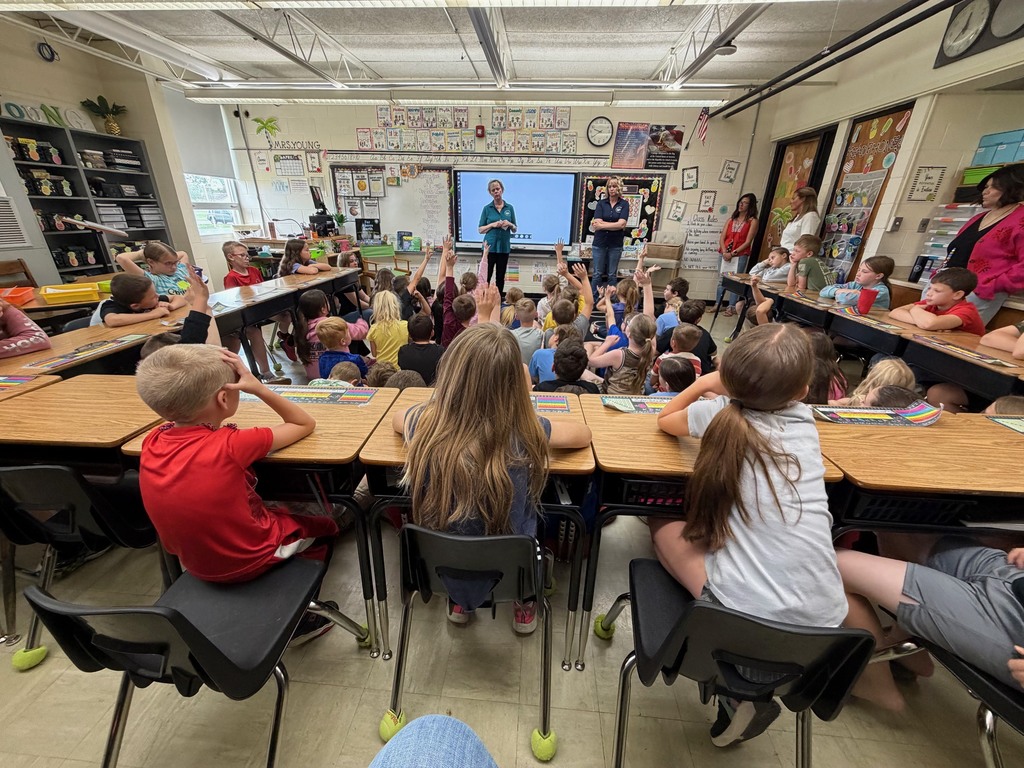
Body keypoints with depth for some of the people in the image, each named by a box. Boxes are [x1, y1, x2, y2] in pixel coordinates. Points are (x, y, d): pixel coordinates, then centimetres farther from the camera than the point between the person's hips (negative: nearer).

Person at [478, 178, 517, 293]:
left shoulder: (509, 208, 8)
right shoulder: (487, 208, 3)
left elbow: (515, 230, 12)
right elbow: (480, 229, 3)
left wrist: (510, 224, -10)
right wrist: (492, 225, -13)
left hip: (504, 247, 2)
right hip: (490, 246, -2)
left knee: (500, 277, 7)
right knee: (486, 276, -4)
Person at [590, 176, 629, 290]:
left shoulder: (624, 204, 2)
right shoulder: (601, 203, 4)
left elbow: (621, 224, -11)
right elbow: (597, 222, -9)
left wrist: (601, 225, -11)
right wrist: (616, 225, -13)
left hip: (615, 244, 0)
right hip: (599, 243, 0)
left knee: (612, 275, 7)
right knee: (597, 274, 4)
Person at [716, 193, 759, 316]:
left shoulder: (753, 221, 2)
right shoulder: (731, 219, 16)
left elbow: (747, 242, -6)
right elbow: (722, 238, 6)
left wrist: (733, 253, -14)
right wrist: (724, 252, -10)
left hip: (740, 256, -4)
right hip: (726, 255, 4)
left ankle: (732, 307, -4)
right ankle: (717, 304, 12)